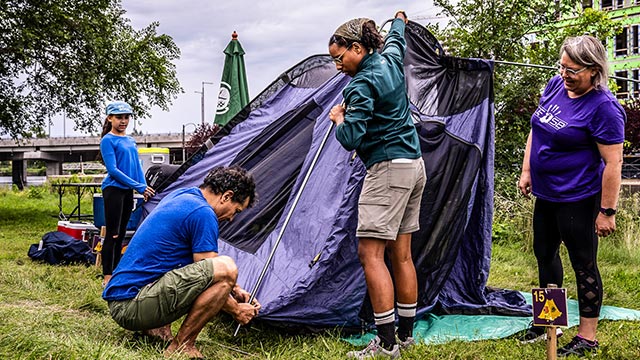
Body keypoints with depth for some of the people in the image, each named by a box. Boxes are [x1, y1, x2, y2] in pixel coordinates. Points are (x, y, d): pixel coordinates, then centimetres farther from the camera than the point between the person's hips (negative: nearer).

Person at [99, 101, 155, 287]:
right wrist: (138, 186, -15)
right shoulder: (108, 140, -7)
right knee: (112, 234, -5)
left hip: (128, 191, 7)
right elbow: (112, 169, -13)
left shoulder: (131, 141, 15)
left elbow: (137, 166, 16)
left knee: (121, 234, 11)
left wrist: (144, 187, 1)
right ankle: (108, 277, -1)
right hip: (114, 190, -7)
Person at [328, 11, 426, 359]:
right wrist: (399, 20, 55)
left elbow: (350, 139, -21)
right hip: (414, 164, 10)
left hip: (388, 169, -10)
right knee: (401, 253, 12)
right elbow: (395, 39, 34)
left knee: (370, 252, -9)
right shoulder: (390, 59, 9)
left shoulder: (363, 85, -16)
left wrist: (338, 118, 0)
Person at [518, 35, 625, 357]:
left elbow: (613, 162, -21)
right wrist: (527, 170, 10)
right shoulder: (555, 85, 2)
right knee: (544, 254, 19)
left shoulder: (603, 107, -21)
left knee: (583, 264, 3)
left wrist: (607, 211, -19)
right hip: (545, 192, 9)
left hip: (577, 199, -8)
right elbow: (537, 128, 14)